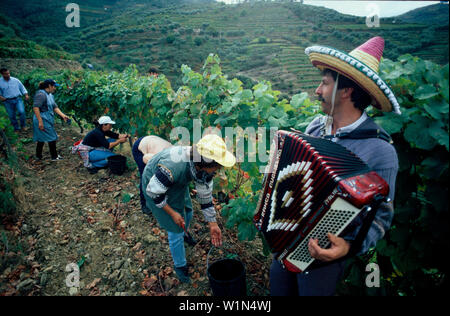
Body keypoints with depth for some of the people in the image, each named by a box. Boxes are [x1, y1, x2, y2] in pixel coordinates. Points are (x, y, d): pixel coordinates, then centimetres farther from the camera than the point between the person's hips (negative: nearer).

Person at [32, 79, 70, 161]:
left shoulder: (50, 95, 12)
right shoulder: (41, 94, -19)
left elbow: (55, 107, 11)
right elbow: (35, 107, -26)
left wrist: (63, 115, -1)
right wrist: (40, 121, -28)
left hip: (48, 120, 10)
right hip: (43, 121, -10)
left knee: (41, 138, 17)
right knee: (52, 138, 0)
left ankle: (38, 156, 29)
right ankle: (54, 156, 13)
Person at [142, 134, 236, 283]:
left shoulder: (206, 167, -23)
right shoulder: (172, 165, -45)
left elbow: (205, 196, -10)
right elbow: (153, 191, -30)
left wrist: (213, 224, -7)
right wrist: (172, 213, -22)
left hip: (178, 183, 6)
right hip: (154, 185, -6)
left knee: (187, 213, 23)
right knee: (175, 229, -4)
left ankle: (184, 233, 59)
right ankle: (180, 266, 20)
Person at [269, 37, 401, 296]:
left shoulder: (379, 150, -23)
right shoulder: (316, 126, -4)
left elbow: (380, 216, -17)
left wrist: (350, 245, -32)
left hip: (323, 254, -6)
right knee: (279, 290, 24)